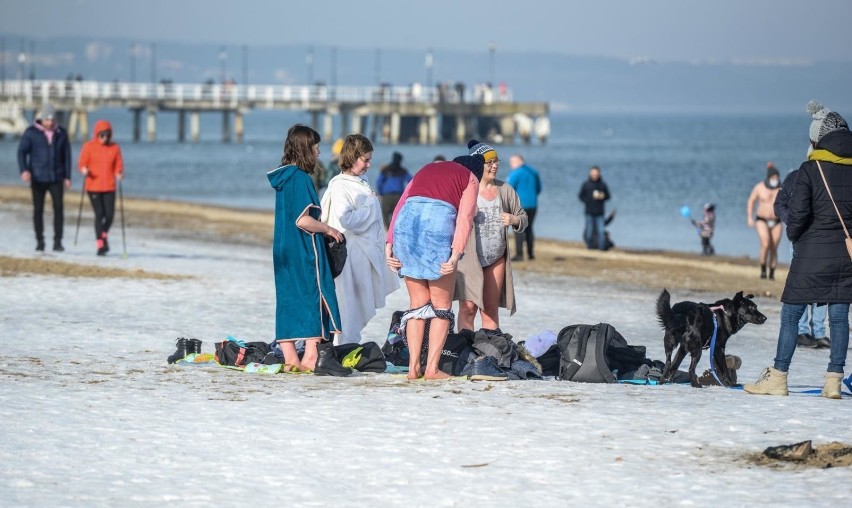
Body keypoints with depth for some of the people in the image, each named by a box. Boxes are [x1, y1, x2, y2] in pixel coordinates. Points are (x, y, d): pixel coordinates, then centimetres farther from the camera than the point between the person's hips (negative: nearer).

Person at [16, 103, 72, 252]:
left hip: (56, 178, 1)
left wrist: (67, 177, 6)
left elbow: (66, 156, 10)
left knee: (59, 207, -10)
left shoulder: (61, 133, 5)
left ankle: (57, 241, -7)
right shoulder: (31, 133, -3)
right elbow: (21, 152, -9)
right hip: (38, 178, -1)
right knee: (38, 209, 3)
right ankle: (40, 241, 12)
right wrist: (24, 170, -25)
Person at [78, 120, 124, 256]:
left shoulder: (114, 147, 5)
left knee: (110, 215, -3)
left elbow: (118, 165, 5)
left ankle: (104, 235, 28)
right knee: (99, 214, -7)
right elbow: (82, 163, -1)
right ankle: (100, 244, 1)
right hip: (93, 186, -2)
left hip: (109, 187, 2)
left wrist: (119, 173, -15)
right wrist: (84, 170, -23)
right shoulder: (89, 146, -1)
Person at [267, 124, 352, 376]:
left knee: (288, 299, 8)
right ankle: (311, 357, -8)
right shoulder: (300, 178, -15)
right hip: (304, 250, -9)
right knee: (315, 298, -5)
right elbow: (303, 220, -21)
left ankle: (290, 358, 9)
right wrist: (328, 229, -6)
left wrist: (322, 228, 18)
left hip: (283, 250, 9)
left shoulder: (283, 177, 13)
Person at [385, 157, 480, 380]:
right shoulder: (470, 179, 18)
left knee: (417, 303, 13)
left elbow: (400, 206, 19)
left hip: (406, 221, 4)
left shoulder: (427, 169, 32)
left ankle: (414, 366, 7)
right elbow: (464, 218, 2)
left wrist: (389, 244, 12)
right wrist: (455, 255, -10)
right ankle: (432, 368, -1)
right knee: (441, 305, 7)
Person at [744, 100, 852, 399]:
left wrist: (793, 235, 8)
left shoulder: (811, 169, -9)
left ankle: (778, 378, 3)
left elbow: (797, 212, -10)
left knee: (791, 314, 3)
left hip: (812, 253, -4)